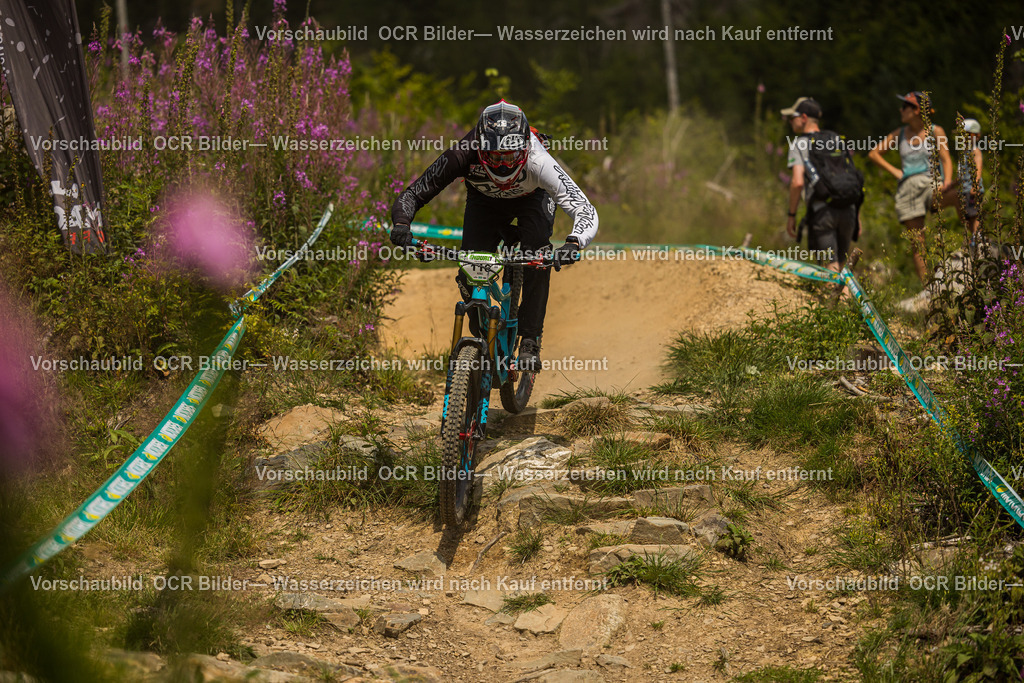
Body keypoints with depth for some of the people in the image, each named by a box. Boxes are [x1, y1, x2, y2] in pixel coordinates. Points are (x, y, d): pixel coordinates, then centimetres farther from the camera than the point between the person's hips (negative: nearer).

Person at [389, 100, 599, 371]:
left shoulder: (537, 161, -42)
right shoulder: (462, 156, -39)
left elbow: (585, 211, -45)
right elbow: (411, 196, -31)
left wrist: (573, 244, -65)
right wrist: (401, 224, -52)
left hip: (532, 199, -1)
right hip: (484, 201, 1)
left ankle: (530, 342, -18)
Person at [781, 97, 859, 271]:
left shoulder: (799, 144, 2)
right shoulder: (838, 140, 19)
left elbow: (797, 182, -10)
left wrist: (791, 215, -1)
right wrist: (856, 215, 20)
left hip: (821, 209, -5)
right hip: (847, 209, 5)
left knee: (832, 267, -7)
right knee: (839, 265, 16)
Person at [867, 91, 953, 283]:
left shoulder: (935, 132, 5)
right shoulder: (900, 134, 14)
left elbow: (946, 159, -2)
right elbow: (873, 153, 22)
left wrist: (947, 181, -21)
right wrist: (894, 171, 9)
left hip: (931, 183, -3)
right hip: (907, 187, 3)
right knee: (917, 245, -3)